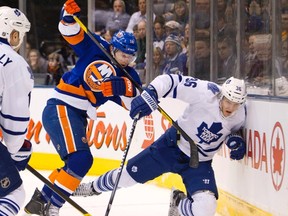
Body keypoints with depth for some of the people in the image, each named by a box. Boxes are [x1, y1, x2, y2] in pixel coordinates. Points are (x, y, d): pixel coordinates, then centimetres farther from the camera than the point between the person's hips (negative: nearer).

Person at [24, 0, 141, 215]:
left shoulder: (128, 76, 8)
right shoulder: (96, 48, -2)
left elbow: (134, 103, -8)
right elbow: (71, 31, -6)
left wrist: (125, 88, -27)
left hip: (78, 116, 8)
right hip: (60, 109, -8)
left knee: (78, 163, 16)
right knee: (80, 159, -19)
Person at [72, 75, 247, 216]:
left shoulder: (240, 114, -14)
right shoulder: (206, 92, -27)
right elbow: (170, 81, -25)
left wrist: (236, 139, -12)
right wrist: (150, 95, -42)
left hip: (199, 162, 2)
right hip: (173, 145, -2)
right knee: (128, 174, 9)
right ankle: (94, 187, 43)